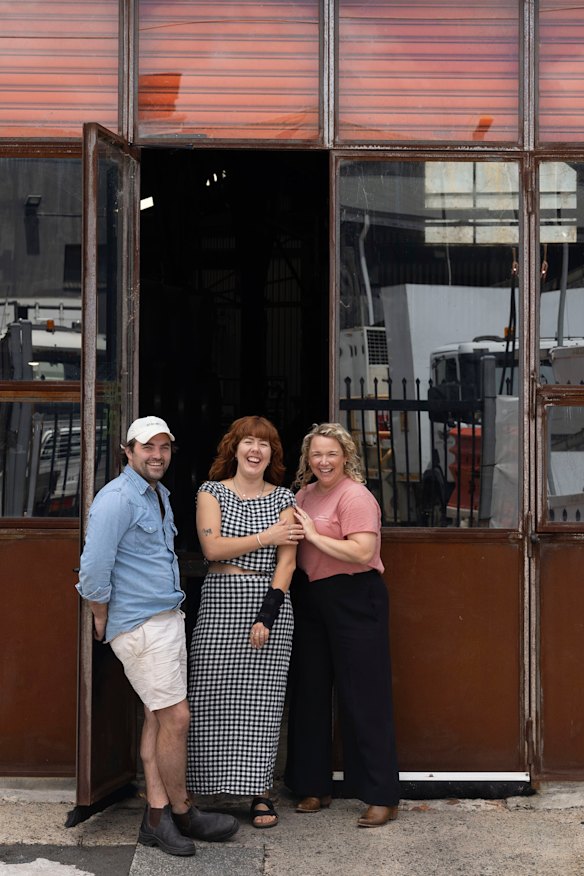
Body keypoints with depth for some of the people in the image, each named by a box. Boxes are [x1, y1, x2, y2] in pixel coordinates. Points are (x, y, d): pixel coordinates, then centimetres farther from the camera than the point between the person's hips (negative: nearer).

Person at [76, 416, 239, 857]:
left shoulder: (159, 495, 14)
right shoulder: (116, 499, -16)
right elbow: (94, 569, -20)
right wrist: (102, 618, -9)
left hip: (168, 617, 9)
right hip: (141, 625, -9)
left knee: (159, 716, 9)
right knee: (176, 718, -4)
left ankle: (157, 815, 14)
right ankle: (182, 814, 11)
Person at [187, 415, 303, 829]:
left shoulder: (283, 499, 7)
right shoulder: (212, 492, 6)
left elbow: (286, 562, 0)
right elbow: (213, 547, -7)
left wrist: (267, 613, -10)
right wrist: (266, 537, -7)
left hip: (270, 601, 0)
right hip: (220, 602, 0)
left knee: (261, 697, 0)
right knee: (214, 696, -2)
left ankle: (259, 794, 7)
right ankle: (212, 788, 8)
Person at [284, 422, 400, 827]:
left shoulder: (355, 495, -12)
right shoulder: (304, 494, 12)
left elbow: (363, 552, -23)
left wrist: (314, 535, -18)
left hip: (354, 600, -8)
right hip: (309, 599, 8)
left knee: (363, 697, -4)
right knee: (310, 693, 12)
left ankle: (383, 797, 4)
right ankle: (314, 786, 25)